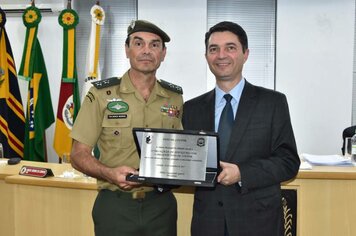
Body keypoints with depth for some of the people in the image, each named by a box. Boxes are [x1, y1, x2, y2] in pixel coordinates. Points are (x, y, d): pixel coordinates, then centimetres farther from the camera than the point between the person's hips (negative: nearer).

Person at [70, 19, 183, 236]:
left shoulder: (175, 98, 3)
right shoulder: (101, 94, -6)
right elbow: (79, 154, -4)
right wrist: (110, 173, -21)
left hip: (161, 204, 3)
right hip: (115, 205, -2)